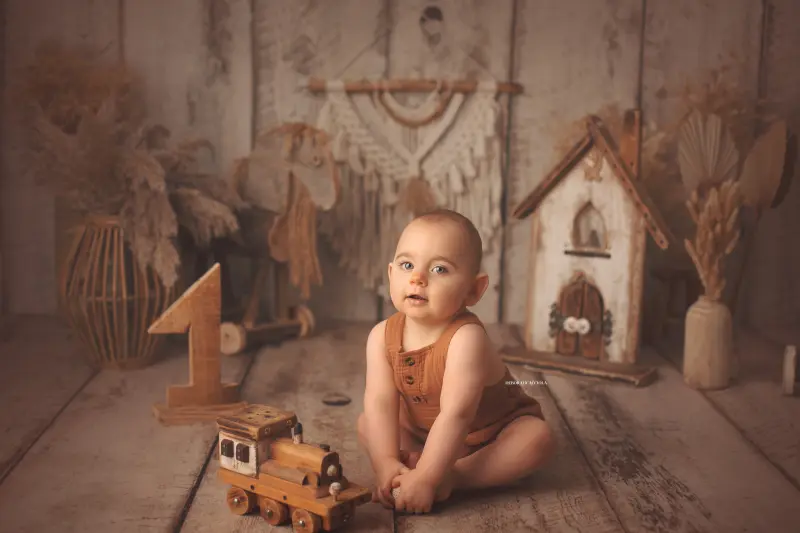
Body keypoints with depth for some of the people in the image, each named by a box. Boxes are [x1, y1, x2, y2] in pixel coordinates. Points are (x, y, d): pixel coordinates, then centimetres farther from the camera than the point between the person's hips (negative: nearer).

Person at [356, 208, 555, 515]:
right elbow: (380, 402, -23)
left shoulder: (465, 338, -35)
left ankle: (452, 477, -29)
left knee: (538, 437, -30)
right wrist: (386, 462, -37)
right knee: (366, 423, -7)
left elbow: (455, 415, -39)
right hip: (422, 432, 4)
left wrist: (425, 478, -44)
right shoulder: (382, 336, -18)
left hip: (494, 429, -4)